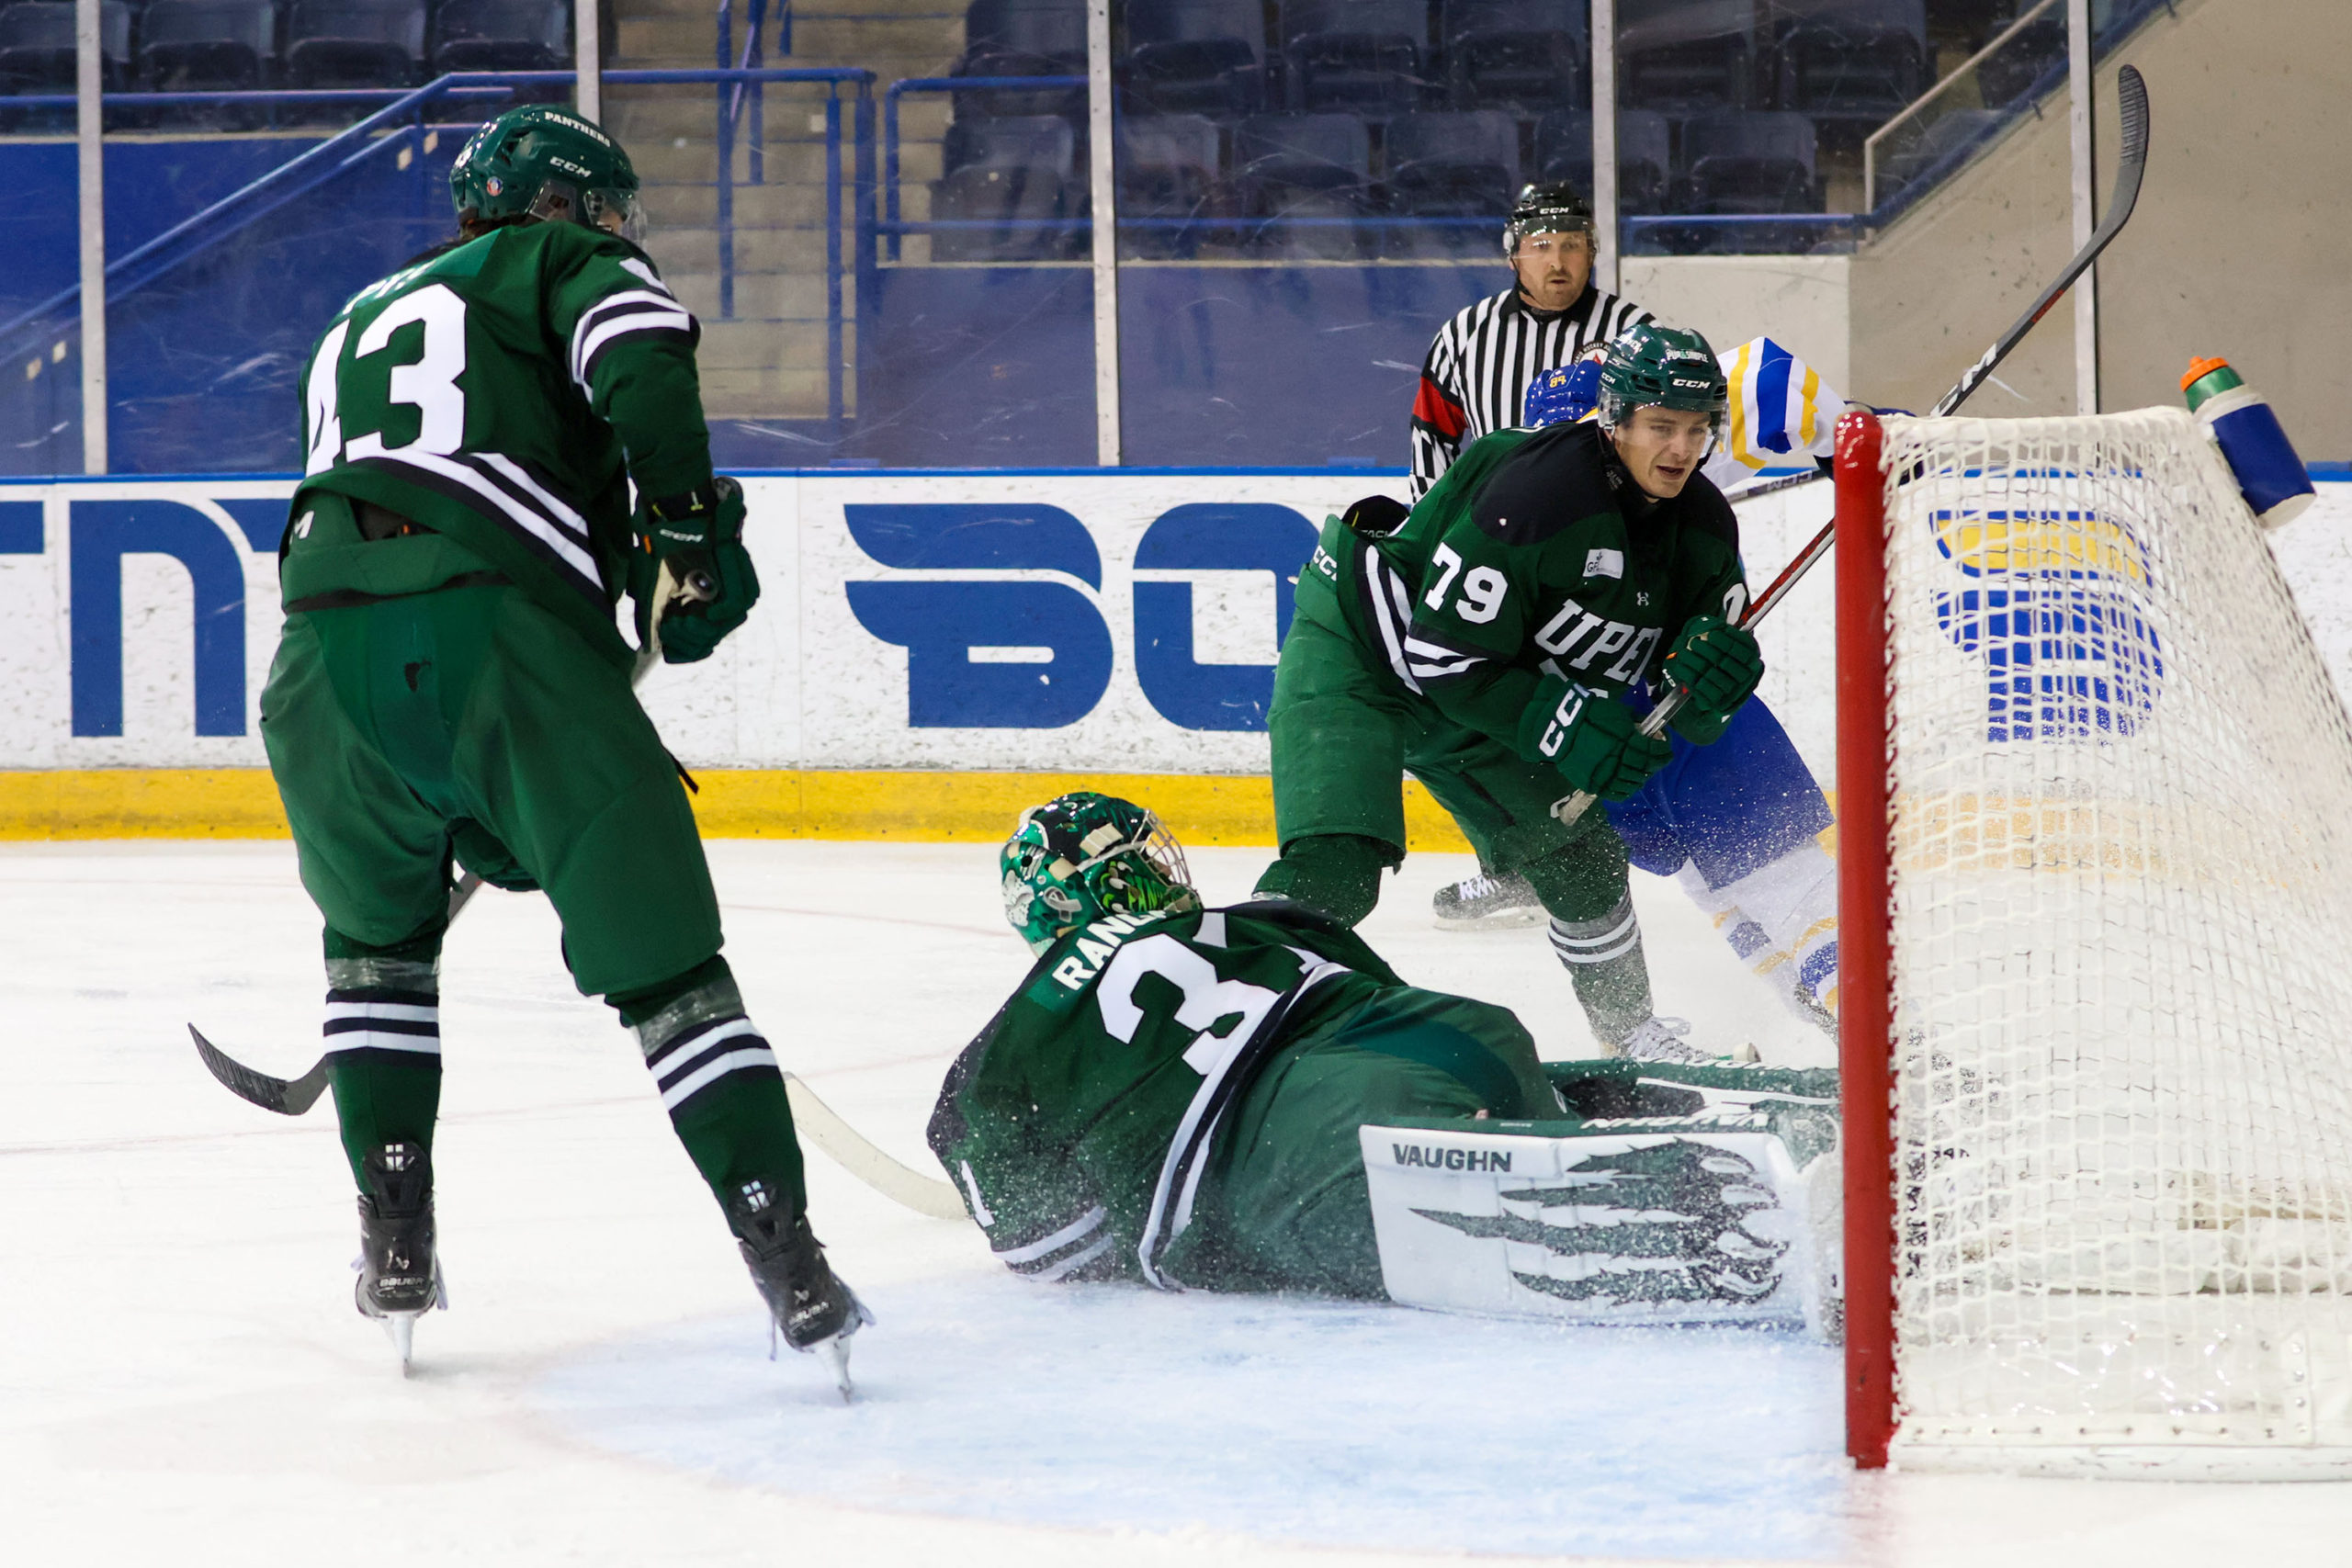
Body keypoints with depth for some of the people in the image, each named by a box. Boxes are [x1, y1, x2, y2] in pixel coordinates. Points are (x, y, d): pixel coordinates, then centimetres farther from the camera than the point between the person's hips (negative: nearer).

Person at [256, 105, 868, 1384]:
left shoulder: (351, 331, 38)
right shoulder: (556, 264, 19)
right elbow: (639, 354, -6)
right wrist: (687, 521, -2)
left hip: (325, 652, 5)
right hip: (506, 631, -5)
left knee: (378, 934, 30)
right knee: (663, 962, 1)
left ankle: (394, 1243, 21)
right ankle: (788, 1262, -7)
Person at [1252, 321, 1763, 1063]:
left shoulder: (1704, 527, -7)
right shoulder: (1533, 491, -32)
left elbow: (1693, 713, -1)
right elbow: (1443, 655, -28)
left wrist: (1713, 674, -24)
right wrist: (1563, 729, -29)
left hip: (1482, 688, 8)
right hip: (1360, 645, -8)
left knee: (1578, 855, 8)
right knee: (1337, 868, -25)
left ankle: (1632, 1031, 30)